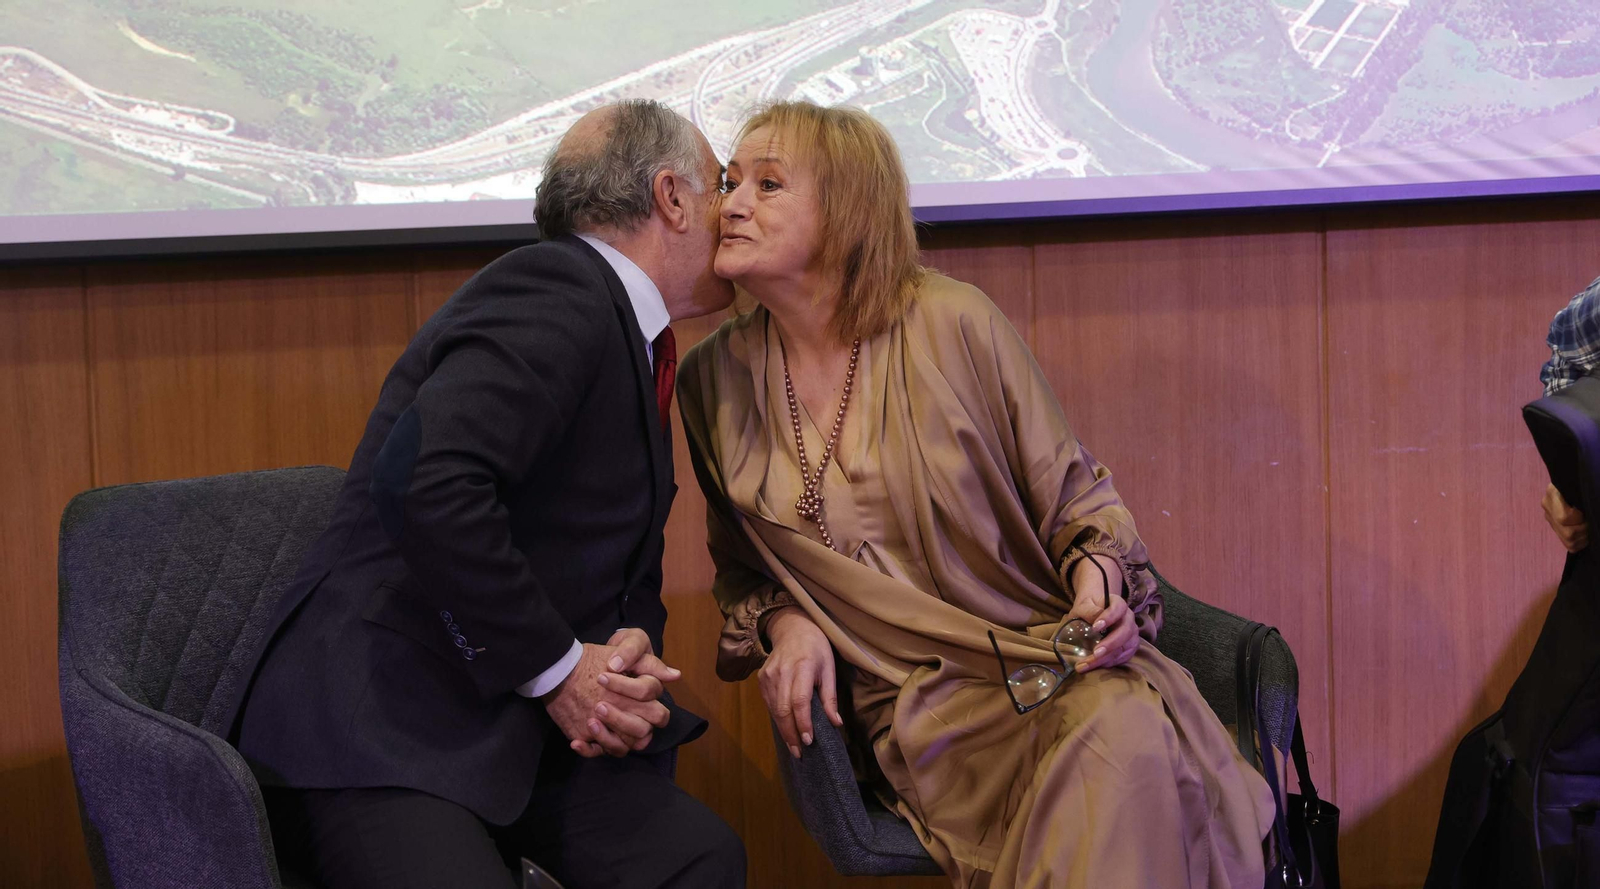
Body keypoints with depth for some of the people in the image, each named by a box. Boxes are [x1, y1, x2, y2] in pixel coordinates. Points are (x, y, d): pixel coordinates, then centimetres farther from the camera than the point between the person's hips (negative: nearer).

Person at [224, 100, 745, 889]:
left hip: (524, 727, 8)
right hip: (385, 728, -8)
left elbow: (632, 570, 21)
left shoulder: (634, 346, 17)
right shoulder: (560, 296, -14)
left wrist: (630, 650, -3)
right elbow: (426, 483, -29)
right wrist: (557, 668, -19)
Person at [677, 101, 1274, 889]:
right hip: (917, 705, 0)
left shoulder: (954, 324, -3)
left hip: (1045, 651, 0)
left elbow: (1074, 496, 6)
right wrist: (784, 625, -2)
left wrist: (1098, 581, -15)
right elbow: (742, 569, 19)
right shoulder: (712, 380, 5)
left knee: (1129, 729, -35)